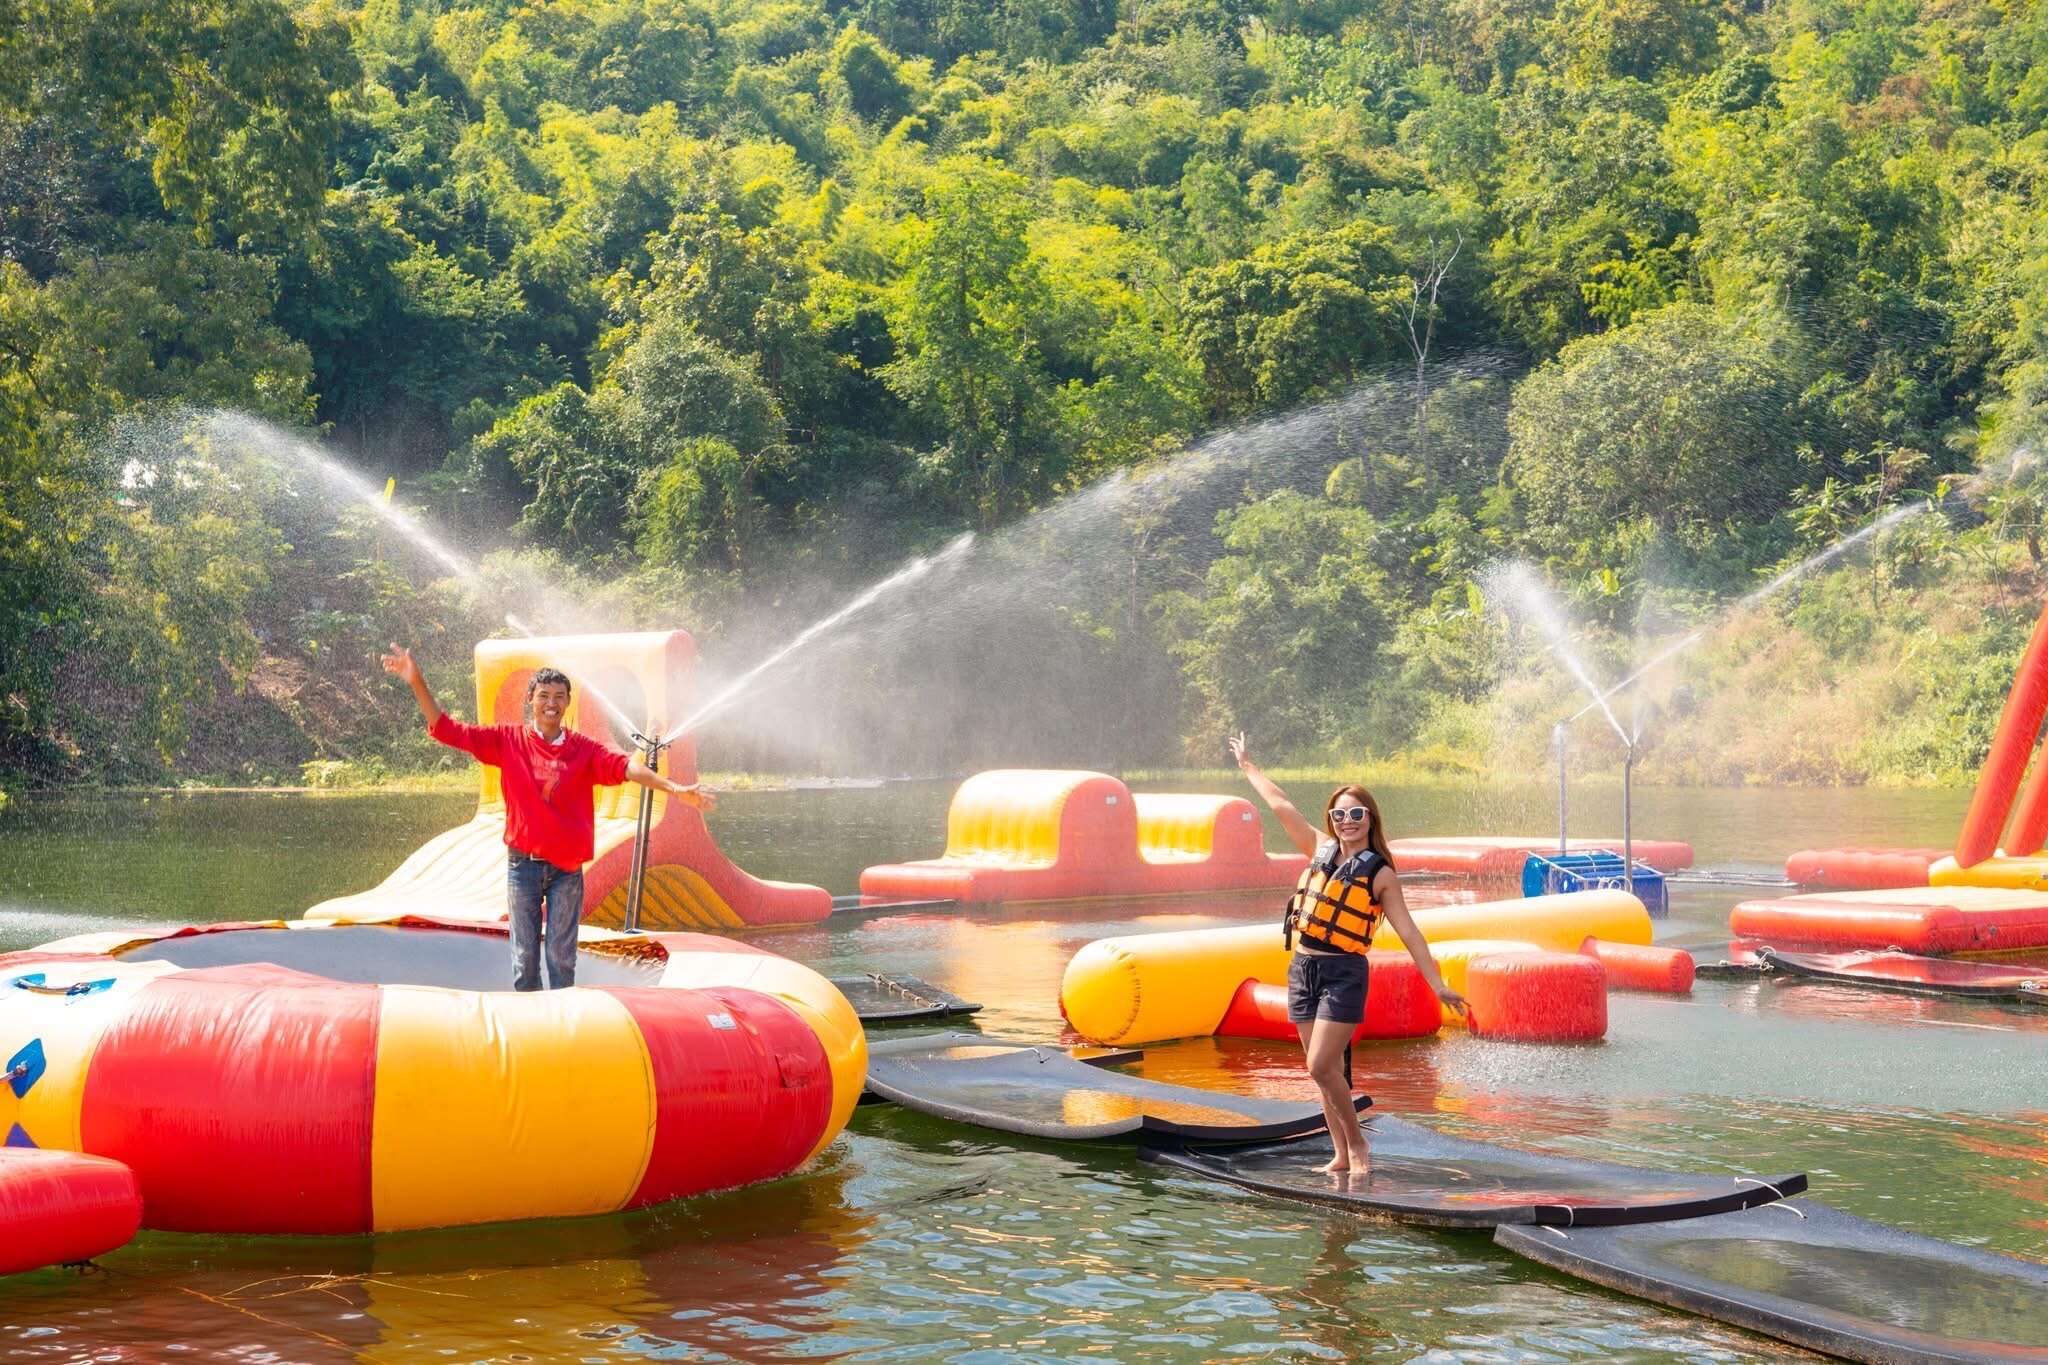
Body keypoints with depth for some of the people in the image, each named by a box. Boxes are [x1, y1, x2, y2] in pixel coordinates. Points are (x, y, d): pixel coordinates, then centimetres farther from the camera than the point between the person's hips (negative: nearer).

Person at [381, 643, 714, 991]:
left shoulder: (583, 748, 0)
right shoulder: (508, 741, 0)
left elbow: (624, 766, -15)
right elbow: (448, 730, -1)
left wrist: (674, 788, -30)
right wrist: (417, 683, -11)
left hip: (567, 868, 0)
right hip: (523, 863, 0)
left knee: (562, 956, 4)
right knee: (524, 955, 5)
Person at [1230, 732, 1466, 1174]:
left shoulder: (1379, 874, -3)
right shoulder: (1320, 851, 9)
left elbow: (1408, 932, -6)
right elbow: (1281, 805, 18)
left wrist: (1438, 984, -12)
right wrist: (1248, 766, 27)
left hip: (1344, 973, -5)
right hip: (1303, 969, 5)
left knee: (1321, 1067, -14)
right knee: (1327, 1071, 7)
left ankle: (1357, 1142, 4)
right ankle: (1342, 1155, 14)